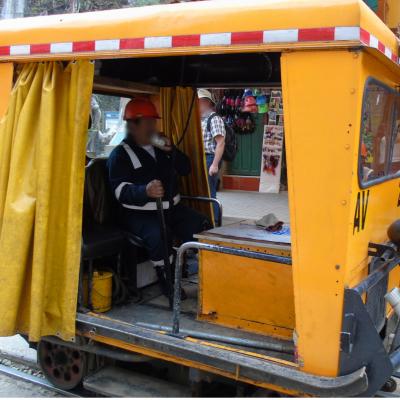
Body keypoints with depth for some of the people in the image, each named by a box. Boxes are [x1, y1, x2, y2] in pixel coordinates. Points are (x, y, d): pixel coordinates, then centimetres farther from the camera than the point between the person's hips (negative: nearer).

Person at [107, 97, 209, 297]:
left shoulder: (161, 146, 16)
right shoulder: (120, 154, -3)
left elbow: (185, 169, 18)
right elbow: (121, 190, -16)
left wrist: (171, 151, -2)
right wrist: (145, 191, -38)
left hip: (171, 208, 6)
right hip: (139, 213, -6)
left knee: (202, 226, -17)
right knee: (158, 235, -35)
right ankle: (166, 281, -16)